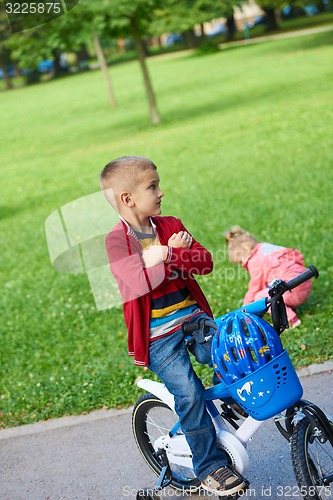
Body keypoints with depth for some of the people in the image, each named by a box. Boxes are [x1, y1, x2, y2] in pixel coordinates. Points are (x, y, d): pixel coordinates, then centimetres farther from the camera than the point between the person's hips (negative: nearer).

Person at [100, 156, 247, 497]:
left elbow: (205, 262, -4)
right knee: (189, 394, -14)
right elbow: (142, 283, -25)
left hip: (193, 316, 5)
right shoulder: (117, 241, -10)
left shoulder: (169, 226, 7)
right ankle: (210, 464, 4)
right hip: (158, 335, -5)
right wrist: (172, 254, -17)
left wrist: (168, 254, -19)